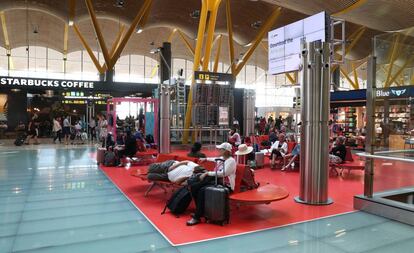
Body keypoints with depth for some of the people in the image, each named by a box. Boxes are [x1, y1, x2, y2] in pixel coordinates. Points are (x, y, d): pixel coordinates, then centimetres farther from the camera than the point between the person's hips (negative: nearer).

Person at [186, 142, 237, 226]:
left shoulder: (231, 161, -13)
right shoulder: (222, 158, 14)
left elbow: (223, 173, -26)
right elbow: (216, 159, 40)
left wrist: (207, 173, -25)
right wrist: (206, 159, 52)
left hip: (225, 184, -9)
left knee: (202, 190, -30)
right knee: (193, 187, -7)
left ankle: (197, 218, -19)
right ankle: (200, 210, 6)